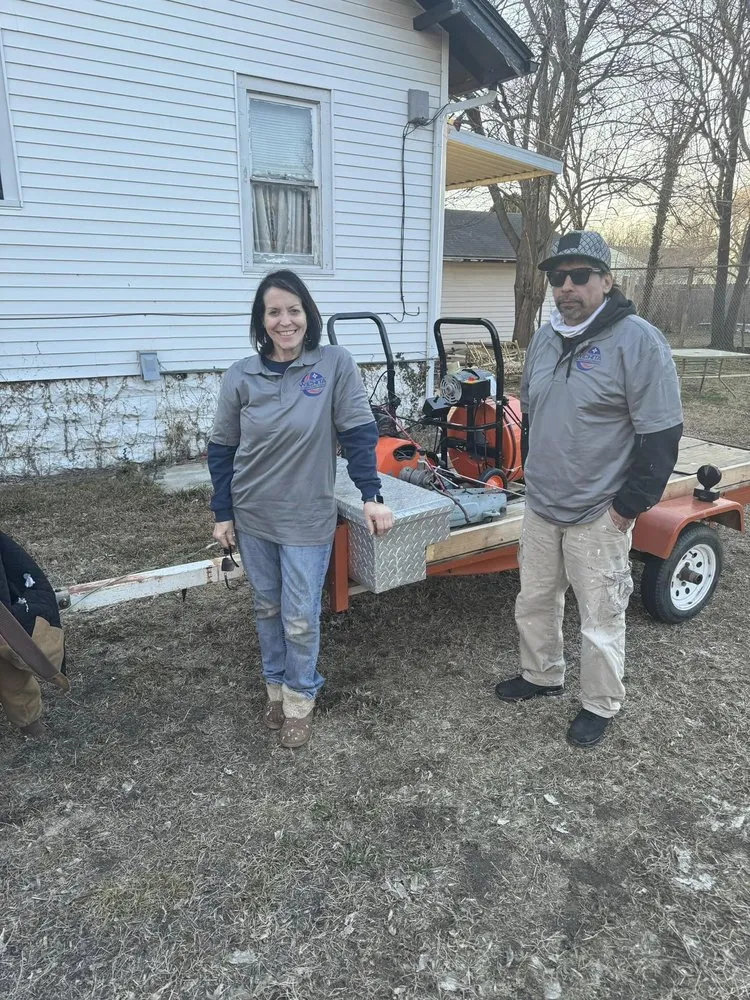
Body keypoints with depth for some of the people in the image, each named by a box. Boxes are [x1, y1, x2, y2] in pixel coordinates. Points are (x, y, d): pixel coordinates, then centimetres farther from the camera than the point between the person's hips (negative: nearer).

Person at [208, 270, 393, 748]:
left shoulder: (335, 364, -9)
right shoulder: (242, 375, -3)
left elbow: (359, 433, -7)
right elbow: (222, 449, 3)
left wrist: (372, 495, -12)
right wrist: (223, 514, 3)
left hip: (307, 519, -3)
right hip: (253, 516, 3)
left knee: (301, 618, 3)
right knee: (267, 609, 17)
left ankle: (300, 698, 27)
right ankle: (276, 685, 38)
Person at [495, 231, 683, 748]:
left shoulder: (638, 341, -15)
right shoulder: (545, 337, 7)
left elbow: (661, 434, -15)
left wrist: (631, 503, -14)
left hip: (599, 516, -6)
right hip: (541, 507, 7)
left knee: (601, 618, 7)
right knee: (535, 602, 20)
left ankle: (600, 705, 29)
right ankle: (542, 675, 42)